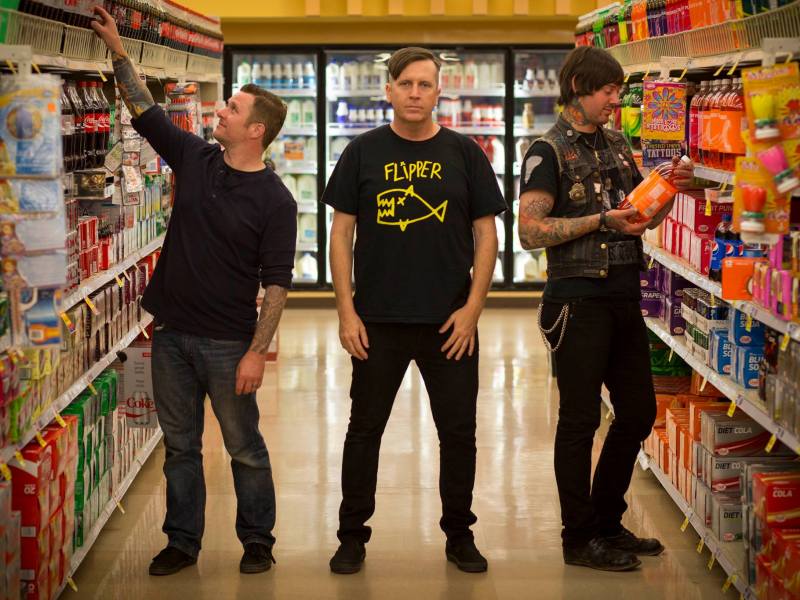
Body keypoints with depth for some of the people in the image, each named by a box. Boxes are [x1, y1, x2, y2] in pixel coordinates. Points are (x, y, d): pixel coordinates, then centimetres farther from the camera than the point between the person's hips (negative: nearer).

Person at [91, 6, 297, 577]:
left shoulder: (275, 200, -11)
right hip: (172, 332, 5)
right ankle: (182, 542, 23)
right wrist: (117, 50, 2)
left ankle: (257, 541, 21)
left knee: (245, 448, 7)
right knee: (180, 445, 12)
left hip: (228, 342, -5)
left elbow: (277, 282, -12)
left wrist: (258, 352, -17)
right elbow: (145, 110, 9)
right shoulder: (194, 159, 3)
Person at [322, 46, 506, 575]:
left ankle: (460, 535, 23)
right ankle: (353, 535, 20)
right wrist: (346, 311, -5)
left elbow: (486, 234, 3)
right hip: (378, 321, 0)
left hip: (451, 322, 0)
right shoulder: (364, 153, 2)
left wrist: (473, 308, -6)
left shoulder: (464, 154, 3)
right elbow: (341, 233, 2)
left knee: (459, 431, 7)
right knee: (365, 429, 7)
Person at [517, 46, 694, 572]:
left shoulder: (618, 145, 13)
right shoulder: (549, 152, -8)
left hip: (624, 298, 8)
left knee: (639, 411, 13)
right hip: (579, 301, -8)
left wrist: (671, 189, -1)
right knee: (581, 419, 0)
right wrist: (602, 220, -21)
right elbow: (531, 232, -17)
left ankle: (607, 522, 27)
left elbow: (647, 219, 19)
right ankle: (580, 538, 11)